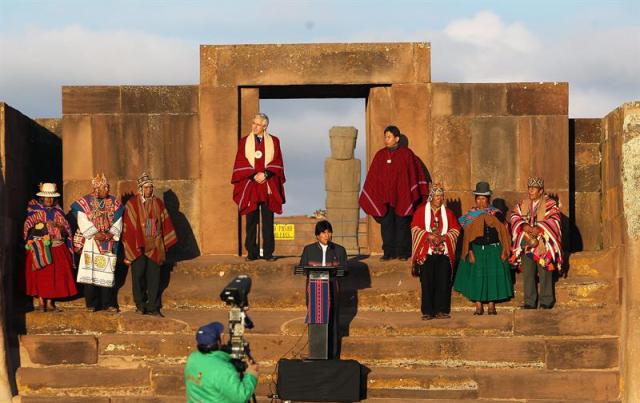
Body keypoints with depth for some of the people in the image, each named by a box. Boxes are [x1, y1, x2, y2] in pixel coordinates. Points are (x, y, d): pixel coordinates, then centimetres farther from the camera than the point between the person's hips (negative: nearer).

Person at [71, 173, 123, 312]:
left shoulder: (114, 202, 9)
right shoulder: (85, 202, 0)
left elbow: (118, 220, 4)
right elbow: (83, 220, -8)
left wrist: (111, 233, -12)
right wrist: (95, 233, -17)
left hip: (109, 242, 2)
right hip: (91, 242, -2)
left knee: (107, 272, 1)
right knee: (90, 272, -5)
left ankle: (108, 303, 6)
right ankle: (91, 304, 2)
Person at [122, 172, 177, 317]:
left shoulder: (158, 203, 8)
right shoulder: (132, 204, -3)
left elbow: (165, 223, 13)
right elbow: (128, 227, -4)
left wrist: (165, 244, 10)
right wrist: (129, 250, -8)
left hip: (154, 248, 3)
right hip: (138, 248, -3)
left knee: (154, 278, 3)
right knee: (138, 277, 2)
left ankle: (153, 307, 7)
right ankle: (140, 305, 17)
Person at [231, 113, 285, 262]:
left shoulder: (274, 141, 8)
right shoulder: (244, 141, 7)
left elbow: (277, 163, 2)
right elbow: (241, 163, 0)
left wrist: (265, 174, -13)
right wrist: (254, 175, -12)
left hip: (268, 186, 0)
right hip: (249, 186, 0)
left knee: (268, 221, -1)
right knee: (251, 221, 0)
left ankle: (268, 252, 1)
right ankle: (252, 253, 3)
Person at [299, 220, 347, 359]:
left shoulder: (339, 250, 8)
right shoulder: (308, 250, 9)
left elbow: (344, 269, 5)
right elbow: (302, 268, 5)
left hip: (332, 288, 0)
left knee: (332, 320, -3)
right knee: (314, 319, -3)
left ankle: (332, 354, 1)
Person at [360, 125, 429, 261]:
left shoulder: (406, 154, -1)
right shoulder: (380, 155, 7)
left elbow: (413, 174, 0)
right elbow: (373, 177, 10)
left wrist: (413, 196, -4)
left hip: (401, 197, -3)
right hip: (384, 197, 3)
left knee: (402, 225, 1)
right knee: (386, 225, 2)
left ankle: (402, 252, 8)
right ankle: (388, 252, 7)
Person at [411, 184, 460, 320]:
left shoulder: (448, 213, 12)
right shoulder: (421, 211, 5)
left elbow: (455, 229, 7)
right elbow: (415, 228, -2)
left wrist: (444, 237, -10)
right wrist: (429, 236, -15)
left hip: (444, 252, 2)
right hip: (426, 252, -2)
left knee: (443, 282, -1)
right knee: (427, 282, -3)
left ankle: (441, 310, 5)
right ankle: (427, 312, 1)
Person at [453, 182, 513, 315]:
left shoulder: (496, 214, 2)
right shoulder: (470, 215, 2)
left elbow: (503, 233, 3)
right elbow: (468, 235, 0)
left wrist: (504, 251, -5)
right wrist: (470, 253, -9)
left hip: (494, 250, 0)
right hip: (477, 250, 0)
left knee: (493, 276, 2)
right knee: (476, 276, 1)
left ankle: (491, 305, 10)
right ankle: (478, 305, 8)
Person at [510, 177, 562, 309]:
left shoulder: (550, 204, -1)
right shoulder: (523, 204, 14)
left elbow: (554, 220, -13)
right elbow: (514, 216, 3)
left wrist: (538, 229, -23)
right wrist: (524, 226, -16)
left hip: (543, 245, -4)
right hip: (527, 244, 4)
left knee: (544, 274, -2)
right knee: (528, 274, 5)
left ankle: (546, 301, 7)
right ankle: (530, 302, 11)